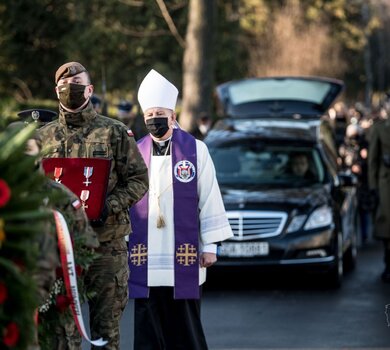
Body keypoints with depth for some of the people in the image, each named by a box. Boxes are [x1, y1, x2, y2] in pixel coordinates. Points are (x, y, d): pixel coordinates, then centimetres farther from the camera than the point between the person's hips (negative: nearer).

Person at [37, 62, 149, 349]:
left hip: (106, 240, -3)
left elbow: (138, 179, 0)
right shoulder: (45, 136, 12)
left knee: (106, 324, 1)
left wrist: (110, 206, -15)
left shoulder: (115, 133, 4)